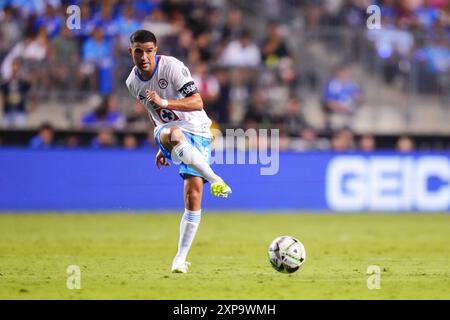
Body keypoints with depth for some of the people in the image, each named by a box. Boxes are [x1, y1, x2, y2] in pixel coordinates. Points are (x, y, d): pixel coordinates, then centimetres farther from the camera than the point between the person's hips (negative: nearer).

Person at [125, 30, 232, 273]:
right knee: (172, 133, -39)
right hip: (167, 132, 3)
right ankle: (214, 179, -46)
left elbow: (197, 102, -21)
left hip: (197, 132, -3)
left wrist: (164, 102, -34)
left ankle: (181, 258, 0)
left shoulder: (172, 66, -14)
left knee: (193, 196, -11)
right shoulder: (133, 82, 6)